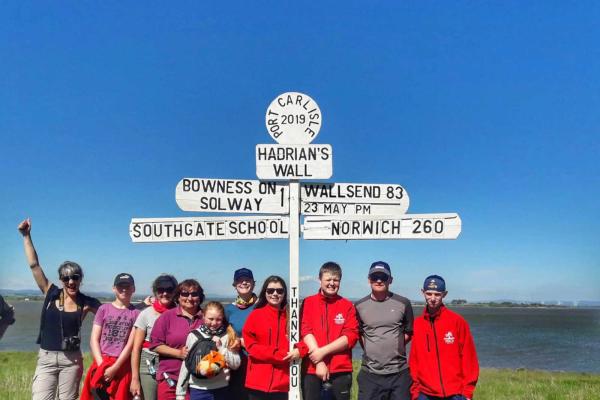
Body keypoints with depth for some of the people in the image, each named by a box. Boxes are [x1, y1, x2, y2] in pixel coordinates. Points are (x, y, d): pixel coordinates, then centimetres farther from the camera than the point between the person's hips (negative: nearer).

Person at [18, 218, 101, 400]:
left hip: (71, 359, 0)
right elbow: (34, 265, -2)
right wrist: (26, 236, -5)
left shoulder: (87, 302, -1)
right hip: (46, 358, 0)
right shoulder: (51, 293, 0)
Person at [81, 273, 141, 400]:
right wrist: (101, 366, -8)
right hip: (101, 364, 1)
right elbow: (94, 340, 2)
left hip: (122, 366, -1)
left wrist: (114, 368, -12)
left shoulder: (136, 313, 1)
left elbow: (131, 344, -4)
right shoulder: (104, 309, 6)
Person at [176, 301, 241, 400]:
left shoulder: (228, 336, -3)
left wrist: (221, 347, -13)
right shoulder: (194, 336, -5)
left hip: (221, 389, 1)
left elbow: (236, 364, -2)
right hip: (198, 390, 0)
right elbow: (186, 365, 0)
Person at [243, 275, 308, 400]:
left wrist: (299, 350, -14)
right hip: (258, 382, -1)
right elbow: (251, 346, -5)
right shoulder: (256, 315, 2)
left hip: (283, 383, 1)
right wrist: (279, 354, -14)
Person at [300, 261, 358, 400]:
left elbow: (351, 336, -4)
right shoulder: (308, 303, 6)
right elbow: (305, 332, -4)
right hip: (312, 369, 0)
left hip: (341, 370, 0)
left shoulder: (347, 306, 6)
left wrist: (323, 351, -13)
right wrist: (319, 362, -14)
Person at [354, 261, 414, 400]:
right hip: (370, 374, 0)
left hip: (399, 373, 0)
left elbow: (409, 332, 12)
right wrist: (371, 350, 6)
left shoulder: (403, 303, 1)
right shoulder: (359, 306, 3)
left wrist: (395, 348, 5)